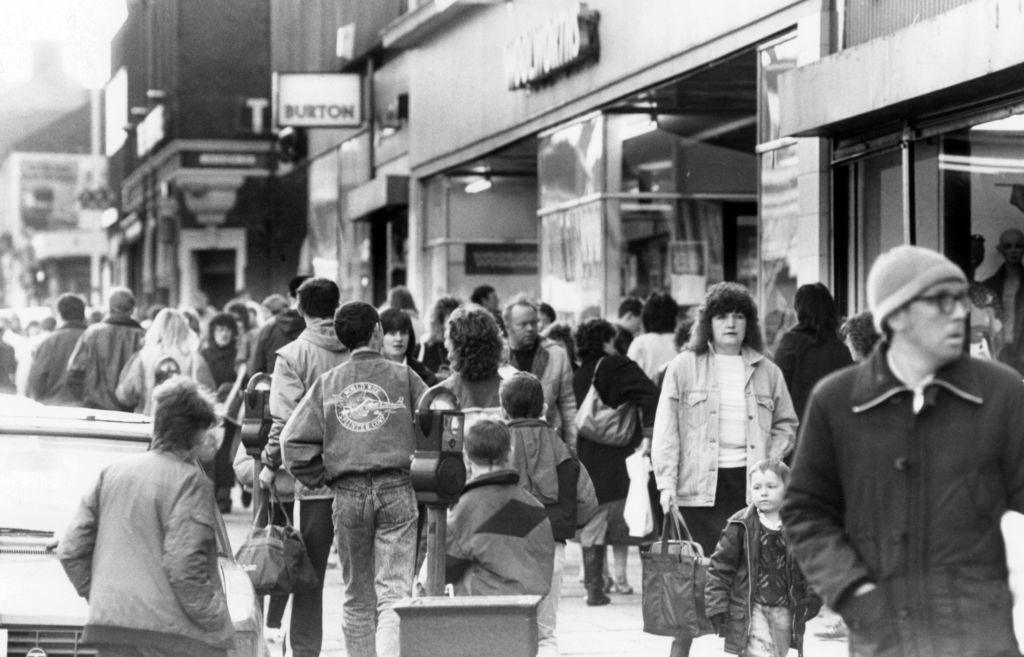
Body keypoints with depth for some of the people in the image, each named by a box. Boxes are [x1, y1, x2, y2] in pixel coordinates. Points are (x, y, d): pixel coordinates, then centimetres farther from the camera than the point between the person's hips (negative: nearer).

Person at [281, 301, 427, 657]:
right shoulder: (403, 377, 2)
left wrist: (321, 479, 10)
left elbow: (293, 441, -1)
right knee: (394, 591, -4)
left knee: (357, 598, 13)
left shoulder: (328, 383, 6)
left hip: (348, 494, 2)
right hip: (396, 490, -2)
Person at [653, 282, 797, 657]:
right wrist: (667, 481, -6)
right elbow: (666, 429, 2)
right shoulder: (683, 368, 4)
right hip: (701, 485, -2)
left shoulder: (767, 372, 11)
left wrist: (769, 463, 2)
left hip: (751, 485, 2)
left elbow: (787, 425, 19)